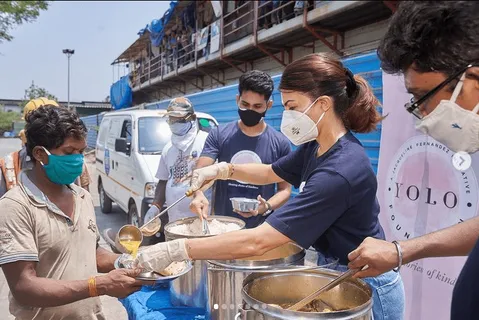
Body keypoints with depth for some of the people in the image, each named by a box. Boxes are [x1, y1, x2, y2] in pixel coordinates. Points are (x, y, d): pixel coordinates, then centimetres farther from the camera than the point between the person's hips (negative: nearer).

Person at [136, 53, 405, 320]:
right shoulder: (316, 147, -4)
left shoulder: (340, 171, -34)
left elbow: (257, 242, -36)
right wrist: (223, 170, -4)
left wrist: (174, 250, -31)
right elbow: (271, 173, 13)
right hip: (334, 273, 8)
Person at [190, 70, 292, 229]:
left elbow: (285, 189, -1)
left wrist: (266, 206, -20)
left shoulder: (280, 143, -4)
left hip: (260, 227, 0)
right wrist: (199, 195, -32)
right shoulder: (219, 135, -3)